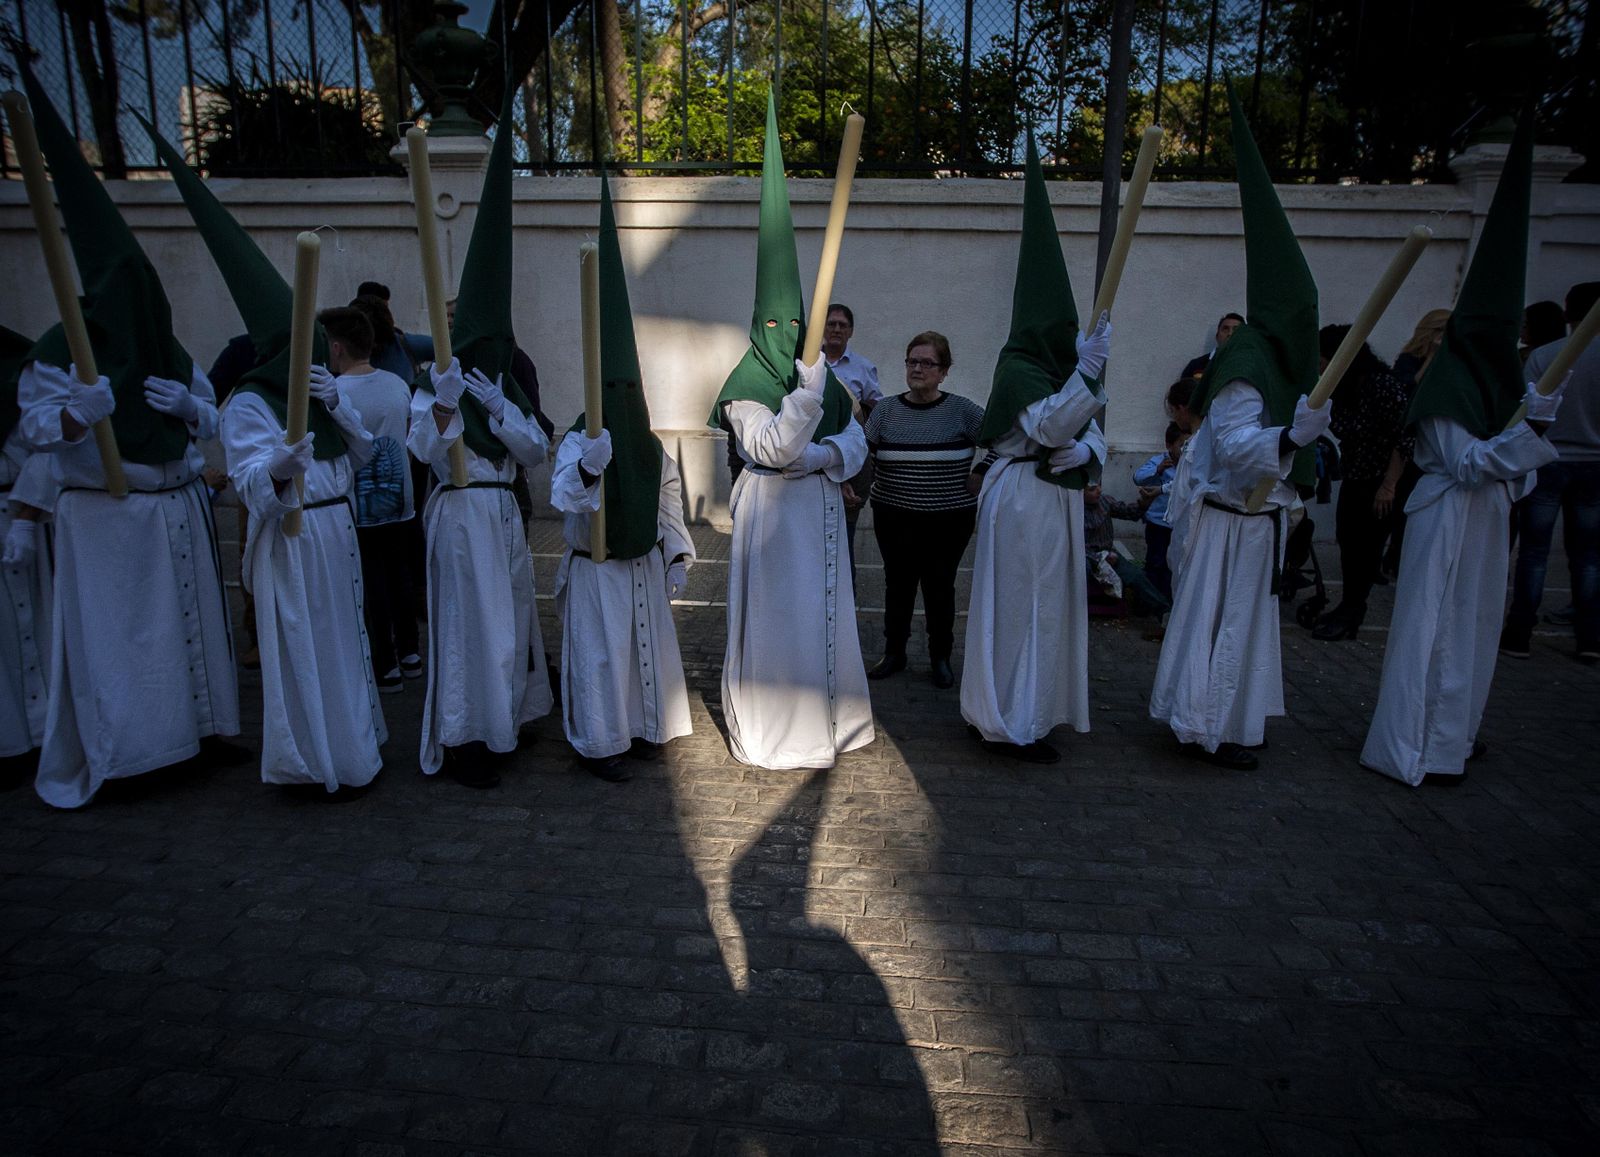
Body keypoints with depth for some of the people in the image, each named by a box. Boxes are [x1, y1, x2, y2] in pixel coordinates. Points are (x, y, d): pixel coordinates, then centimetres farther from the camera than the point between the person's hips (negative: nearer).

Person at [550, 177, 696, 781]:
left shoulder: (653, 449, 6)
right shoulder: (578, 442, -13)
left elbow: (670, 504, 11)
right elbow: (562, 498, -28)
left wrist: (677, 555, 8)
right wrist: (587, 467, -45)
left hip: (645, 565, 6)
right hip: (596, 569, -6)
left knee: (649, 647, 14)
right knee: (601, 655, 0)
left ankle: (643, 728, 31)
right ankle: (599, 743, 14)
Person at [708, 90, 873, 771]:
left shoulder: (824, 378, 11)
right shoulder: (747, 385, -9)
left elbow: (855, 440, 10)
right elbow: (775, 448, -21)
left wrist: (821, 455, -10)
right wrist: (806, 396, -31)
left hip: (819, 510, 7)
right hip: (771, 513, -6)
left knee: (824, 613, 13)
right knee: (774, 617, -1)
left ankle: (825, 719, 28)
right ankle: (771, 732, 12)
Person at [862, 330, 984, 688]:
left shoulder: (962, 411, -4)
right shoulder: (885, 410, 3)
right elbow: (864, 456, 4)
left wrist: (980, 477, -3)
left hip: (949, 520, -2)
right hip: (894, 517, 2)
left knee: (940, 587, 8)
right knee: (897, 584, 11)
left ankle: (941, 658, 23)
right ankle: (893, 654, 26)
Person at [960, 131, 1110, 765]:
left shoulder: (1060, 370, 13)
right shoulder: (1018, 369, -13)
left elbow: (1093, 435, 11)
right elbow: (1049, 428, -26)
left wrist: (1083, 452, -11)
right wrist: (1087, 370, -33)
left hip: (1056, 496, 9)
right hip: (1021, 498, -9)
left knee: (1045, 603, 15)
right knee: (1019, 605, -3)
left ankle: (999, 713, 27)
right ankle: (1009, 724, 8)